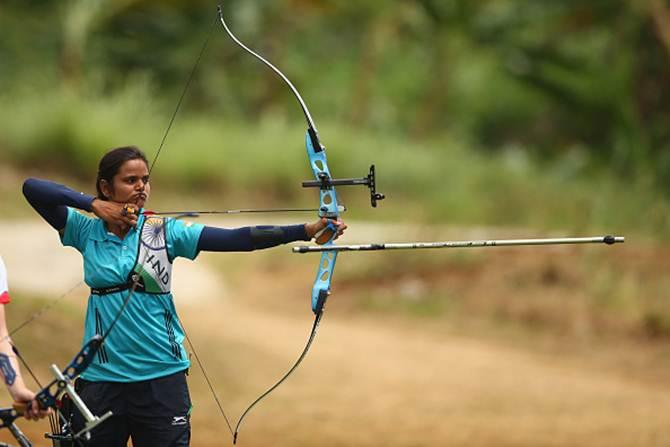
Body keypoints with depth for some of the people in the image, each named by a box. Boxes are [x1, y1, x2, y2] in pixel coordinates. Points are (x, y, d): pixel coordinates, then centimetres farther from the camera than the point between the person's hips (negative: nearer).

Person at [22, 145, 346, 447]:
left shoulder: (164, 231, -1)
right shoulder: (87, 231, 2)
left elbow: (236, 239, -11)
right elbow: (32, 188, -4)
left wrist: (306, 231, -21)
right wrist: (94, 205, -10)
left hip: (161, 379, -1)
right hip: (101, 380, 1)